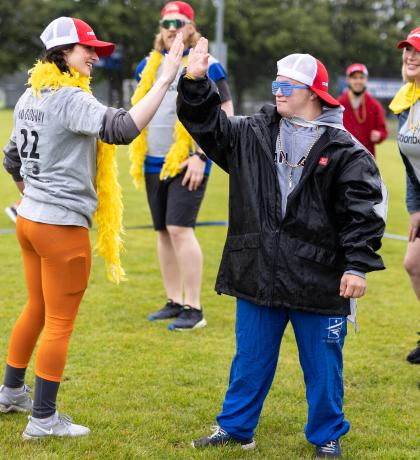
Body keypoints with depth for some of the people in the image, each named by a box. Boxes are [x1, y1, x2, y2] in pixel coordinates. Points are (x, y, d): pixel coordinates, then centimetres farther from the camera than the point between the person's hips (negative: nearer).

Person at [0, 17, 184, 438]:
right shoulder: (71, 99, -19)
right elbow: (122, 129, -35)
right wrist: (166, 78, -34)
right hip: (63, 227, -9)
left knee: (36, 310, 23)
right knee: (60, 323, 1)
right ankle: (43, 419, 7)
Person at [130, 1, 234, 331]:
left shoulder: (205, 66, -6)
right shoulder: (149, 65, 12)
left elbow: (225, 115, -10)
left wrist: (201, 156, -16)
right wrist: (138, 153, 14)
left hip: (188, 163, -7)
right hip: (154, 163, 7)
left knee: (180, 229, -15)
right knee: (164, 232, 9)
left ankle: (194, 309, -9)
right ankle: (174, 302, 19)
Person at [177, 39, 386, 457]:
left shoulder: (343, 150, -8)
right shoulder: (253, 134, 6)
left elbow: (363, 212, -10)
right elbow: (209, 125, 5)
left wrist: (357, 265, -15)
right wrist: (195, 83, -9)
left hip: (318, 278, -4)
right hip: (258, 273, 4)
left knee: (322, 364, 9)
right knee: (251, 356, 16)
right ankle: (235, 426, 30)